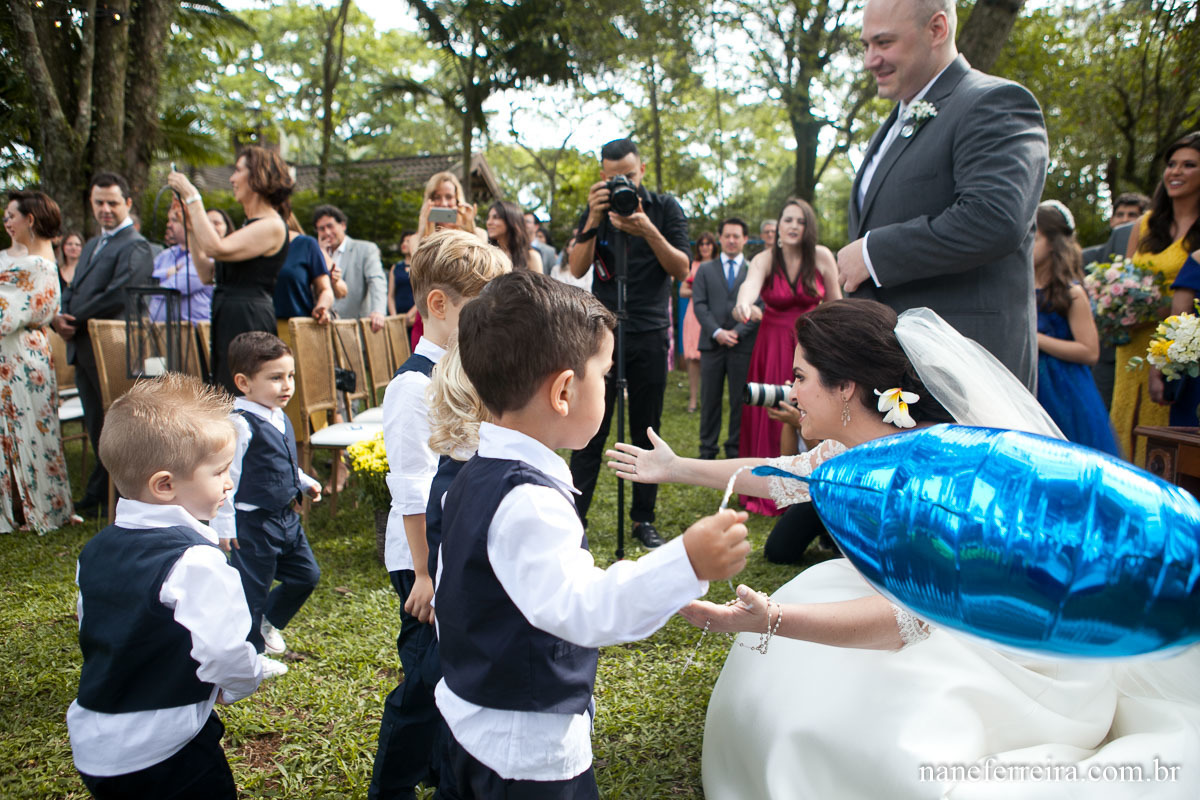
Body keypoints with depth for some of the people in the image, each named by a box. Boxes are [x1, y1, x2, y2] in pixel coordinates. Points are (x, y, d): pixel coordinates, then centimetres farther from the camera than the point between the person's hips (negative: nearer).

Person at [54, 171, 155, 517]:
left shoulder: (135, 246, -9)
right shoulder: (92, 245, 22)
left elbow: (117, 296, -20)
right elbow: (73, 290, 19)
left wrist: (74, 319, -14)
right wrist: (61, 317, -1)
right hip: (83, 346, 9)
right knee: (96, 426, 14)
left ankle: (102, 495, 12)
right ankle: (98, 496, 24)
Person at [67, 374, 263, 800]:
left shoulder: (95, 550, 2)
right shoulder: (196, 561, -25)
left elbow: (92, 630, 13)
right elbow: (223, 650, -27)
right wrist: (242, 684, -6)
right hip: (165, 752, -8)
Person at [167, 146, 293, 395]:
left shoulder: (272, 226, -10)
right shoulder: (250, 225, 22)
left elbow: (216, 248, -23)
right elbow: (207, 273, 19)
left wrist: (193, 198, -13)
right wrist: (191, 224, 15)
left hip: (249, 321, -10)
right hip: (227, 322, 10)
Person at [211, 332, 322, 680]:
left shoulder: (280, 418, 7)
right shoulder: (240, 424, -21)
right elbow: (225, 475, -21)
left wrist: (304, 482, 13)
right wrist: (223, 524, -19)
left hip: (286, 517, 9)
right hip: (252, 522, -9)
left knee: (306, 574, 17)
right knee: (252, 587, 7)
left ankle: (268, 622, 41)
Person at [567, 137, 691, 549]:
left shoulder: (665, 208, 5)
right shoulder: (595, 210, 6)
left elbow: (681, 269, -4)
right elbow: (577, 269, -5)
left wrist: (648, 230, -19)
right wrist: (595, 219, -18)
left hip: (650, 334, 1)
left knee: (646, 433, 7)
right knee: (591, 432, -3)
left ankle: (643, 519, 18)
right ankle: (575, 519, 5)